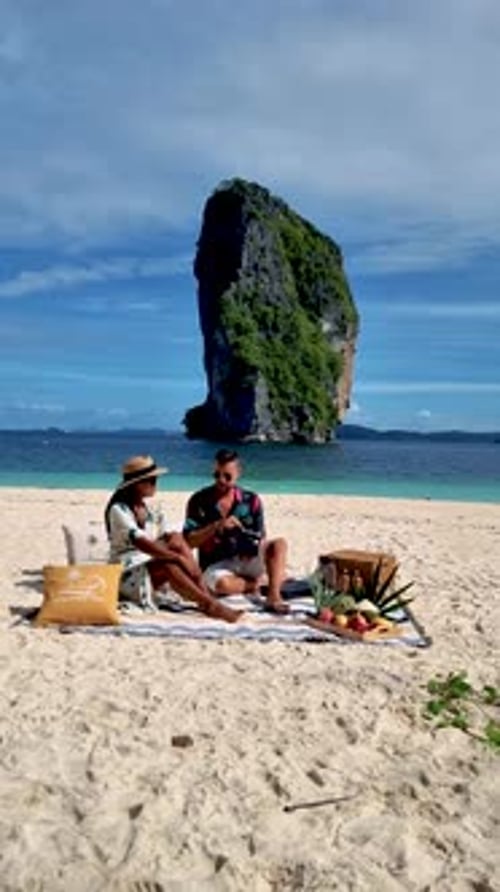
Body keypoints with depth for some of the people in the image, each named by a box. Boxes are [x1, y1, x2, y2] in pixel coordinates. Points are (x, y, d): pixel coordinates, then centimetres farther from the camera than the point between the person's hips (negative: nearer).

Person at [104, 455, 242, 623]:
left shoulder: (147, 508, 10)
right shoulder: (118, 510, -14)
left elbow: (165, 538, 5)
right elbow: (141, 544, -27)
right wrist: (179, 558, -32)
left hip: (151, 566, 7)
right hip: (127, 576, -7)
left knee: (176, 539, -19)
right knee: (169, 565, -35)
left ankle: (206, 595, -26)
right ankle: (211, 605, -33)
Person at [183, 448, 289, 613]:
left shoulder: (251, 500, 0)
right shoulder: (199, 501, -6)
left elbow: (261, 538, 0)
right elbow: (189, 542, -10)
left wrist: (254, 547, -24)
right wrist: (216, 526, -23)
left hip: (245, 560, 3)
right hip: (215, 564, -2)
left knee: (279, 544, -21)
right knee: (223, 584, -37)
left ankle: (273, 596, -27)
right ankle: (254, 584, -7)